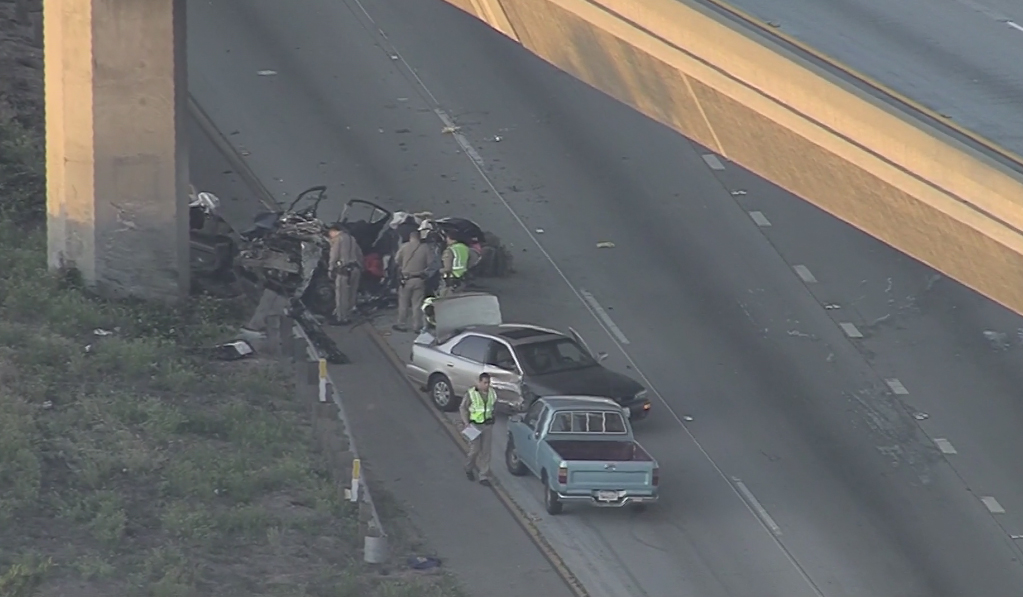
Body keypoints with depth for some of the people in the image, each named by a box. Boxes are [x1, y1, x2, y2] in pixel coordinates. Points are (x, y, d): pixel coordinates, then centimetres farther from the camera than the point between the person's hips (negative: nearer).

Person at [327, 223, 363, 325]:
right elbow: (359, 254, 18)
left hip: (344, 269, -8)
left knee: (341, 295, -3)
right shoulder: (351, 238, 19)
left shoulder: (336, 239, -4)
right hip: (355, 269, 8)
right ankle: (348, 317, 17)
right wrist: (360, 268, 19)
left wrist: (330, 269, -3)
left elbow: (334, 256, -10)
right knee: (351, 294, 12)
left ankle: (341, 318, -3)